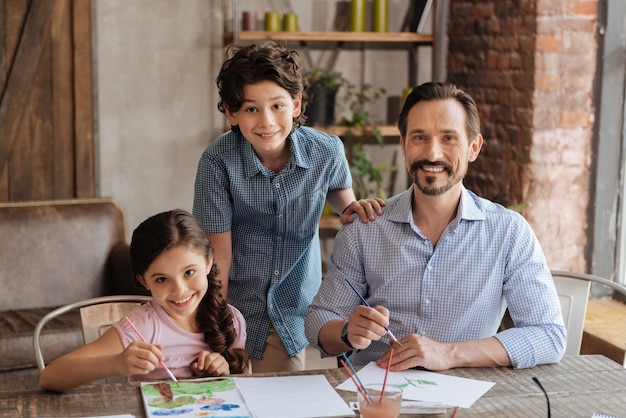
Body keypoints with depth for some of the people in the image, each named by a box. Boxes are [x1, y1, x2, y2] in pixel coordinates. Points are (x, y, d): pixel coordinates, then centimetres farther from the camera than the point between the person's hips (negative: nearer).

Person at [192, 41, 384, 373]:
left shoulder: (327, 152, -14)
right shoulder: (218, 160, -21)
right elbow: (219, 252, -15)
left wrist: (349, 207, -11)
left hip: (293, 316, 2)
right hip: (236, 308, -2)